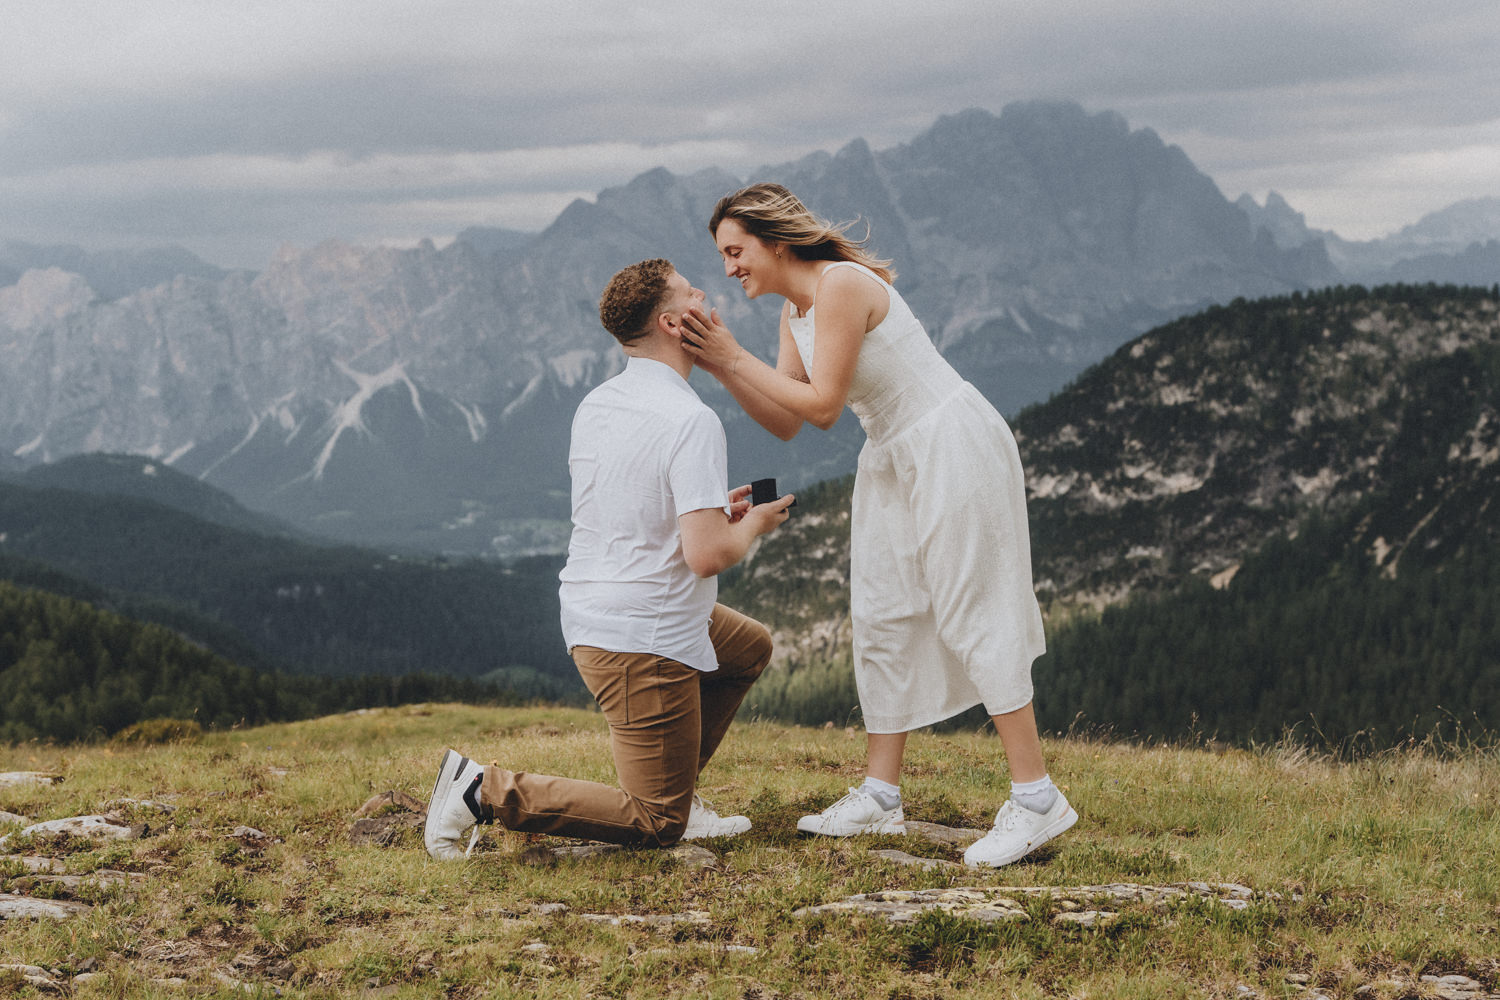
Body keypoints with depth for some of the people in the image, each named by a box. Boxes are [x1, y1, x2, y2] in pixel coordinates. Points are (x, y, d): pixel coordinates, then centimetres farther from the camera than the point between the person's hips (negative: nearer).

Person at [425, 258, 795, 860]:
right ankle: (485, 792, -9)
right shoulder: (691, 422, -20)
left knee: (750, 647, 30)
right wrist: (751, 525, -4)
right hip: (644, 639, -9)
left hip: (589, 613, 9)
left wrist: (712, 509, 17)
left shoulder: (595, 406, 7)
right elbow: (706, 555, -25)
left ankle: (671, 789, 24)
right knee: (657, 825, -1)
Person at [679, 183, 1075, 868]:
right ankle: (880, 797, 15)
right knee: (881, 617, 9)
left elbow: (823, 405, -22)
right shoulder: (796, 310, 8)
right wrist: (719, 367, -7)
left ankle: (1036, 798, -4)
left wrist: (736, 357, -17)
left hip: (954, 447, -10)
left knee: (972, 616, -9)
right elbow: (784, 423, 4)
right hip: (893, 460, 10)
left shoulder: (841, 285, -20)